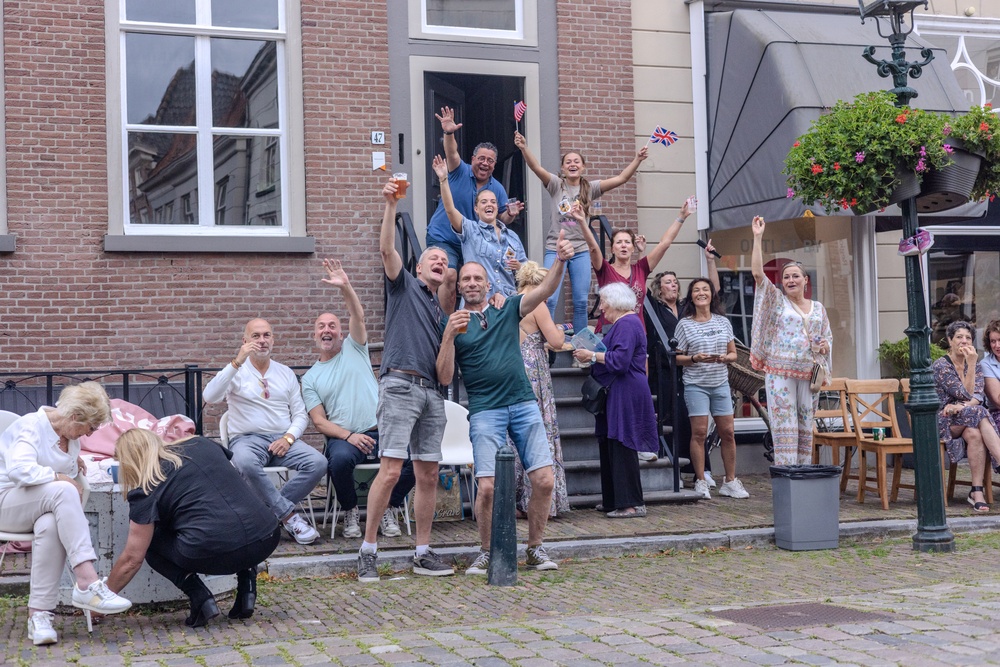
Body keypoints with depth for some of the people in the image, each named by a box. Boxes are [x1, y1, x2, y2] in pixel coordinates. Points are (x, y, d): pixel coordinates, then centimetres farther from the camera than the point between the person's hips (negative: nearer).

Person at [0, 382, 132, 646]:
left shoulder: (72, 439, 11)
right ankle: (87, 583, -42)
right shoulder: (32, 425, -13)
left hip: (43, 508, 6)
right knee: (63, 491, -35)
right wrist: (60, 478, -22)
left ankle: (38, 615, -34)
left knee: (51, 525, -33)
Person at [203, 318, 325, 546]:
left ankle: (273, 510, -12)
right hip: (247, 439, -3)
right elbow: (210, 397, -13)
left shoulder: (286, 373, 17)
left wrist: (289, 437, -6)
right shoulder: (236, 371, 6)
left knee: (318, 463, -26)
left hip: (282, 440, 3)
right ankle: (288, 515, -26)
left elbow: (301, 414, 15)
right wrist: (237, 362, -18)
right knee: (245, 463, -40)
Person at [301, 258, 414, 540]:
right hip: (344, 436, 0)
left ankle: (389, 508, -1)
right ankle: (350, 509, -7)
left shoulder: (354, 349, 15)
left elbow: (358, 317, -4)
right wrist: (349, 436, -12)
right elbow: (319, 421, 5)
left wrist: (346, 287, -21)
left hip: (381, 430, 1)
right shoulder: (310, 378, 15)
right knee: (340, 459, -37)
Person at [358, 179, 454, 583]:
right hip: (400, 384, -6)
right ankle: (368, 550, -6)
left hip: (431, 391, 6)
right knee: (391, 470, -13)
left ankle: (423, 553, 11)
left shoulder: (442, 310, 25)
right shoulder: (404, 286, 10)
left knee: (428, 475, 4)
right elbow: (386, 249, -7)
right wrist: (390, 205, -17)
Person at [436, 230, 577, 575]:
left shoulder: (508, 309, 12)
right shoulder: (451, 323, 7)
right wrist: (449, 335, -13)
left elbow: (544, 291, -4)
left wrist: (560, 261, -21)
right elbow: (445, 377, -1)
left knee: (544, 480, -4)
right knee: (488, 487, -12)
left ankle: (535, 549, 13)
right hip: (485, 411, -2)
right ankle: (486, 553, 10)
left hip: (524, 404, 2)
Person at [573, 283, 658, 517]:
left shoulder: (626, 325, -14)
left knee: (622, 447, -9)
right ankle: (614, 500, 18)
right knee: (610, 446, 12)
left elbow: (620, 359, -25)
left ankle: (632, 504, -7)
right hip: (618, 395, 11)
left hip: (626, 395, -11)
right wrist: (592, 354, 13)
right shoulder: (623, 323, 20)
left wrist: (593, 355, -16)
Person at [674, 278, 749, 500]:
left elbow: (733, 354, 12)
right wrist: (695, 359, -17)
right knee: (699, 432, -7)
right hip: (695, 384, -3)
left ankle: (730, 482, 13)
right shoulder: (685, 324, 0)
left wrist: (725, 358, -10)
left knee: (728, 432, 3)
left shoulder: (723, 322, 9)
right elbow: (677, 357, 1)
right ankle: (700, 482, 1)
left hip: (721, 384, 3)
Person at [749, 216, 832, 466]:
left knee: (806, 427, 6)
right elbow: (757, 272, -6)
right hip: (780, 372, -4)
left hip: (809, 374, 4)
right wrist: (758, 238, -10)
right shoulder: (777, 301, 4)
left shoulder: (818, 308, 14)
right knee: (785, 427, -9)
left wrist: (825, 345, -2)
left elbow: (828, 337, 23)